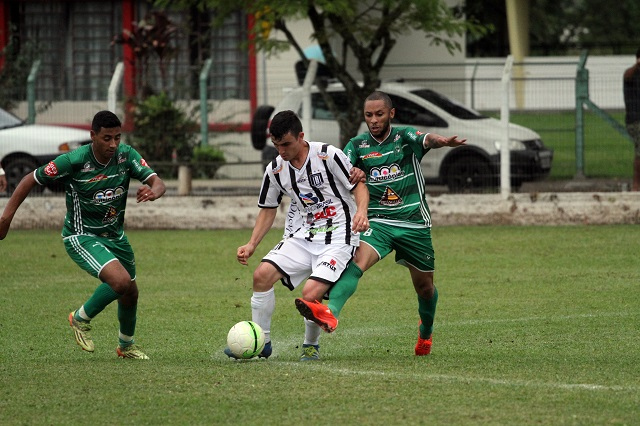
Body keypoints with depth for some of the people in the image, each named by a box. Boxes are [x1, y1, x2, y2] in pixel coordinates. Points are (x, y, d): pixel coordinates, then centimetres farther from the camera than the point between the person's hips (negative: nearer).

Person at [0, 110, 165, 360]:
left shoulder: (126, 155, -11)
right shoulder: (73, 161, -23)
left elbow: (157, 182, -17)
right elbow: (31, 180, -12)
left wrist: (153, 192, -42)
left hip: (114, 234, 6)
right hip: (81, 236, -6)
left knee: (130, 293, 16)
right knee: (121, 281, -26)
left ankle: (126, 345, 45)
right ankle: (81, 319, 2)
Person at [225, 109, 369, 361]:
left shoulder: (328, 156, -12)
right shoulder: (275, 170, 2)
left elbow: (359, 186, -5)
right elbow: (268, 209, 15)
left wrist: (361, 211, -26)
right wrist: (252, 244, 3)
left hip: (337, 237, -5)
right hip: (301, 236, 5)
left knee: (310, 294, -23)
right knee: (262, 274, -16)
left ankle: (311, 346, 6)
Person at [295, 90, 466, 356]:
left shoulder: (405, 137, 1)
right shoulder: (358, 145, 6)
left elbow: (427, 140, -21)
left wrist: (444, 141, -46)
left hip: (414, 223, 0)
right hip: (377, 222, 0)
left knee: (424, 286, 12)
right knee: (357, 262, -28)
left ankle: (426, 331, 42)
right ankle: (330, 313, -50)